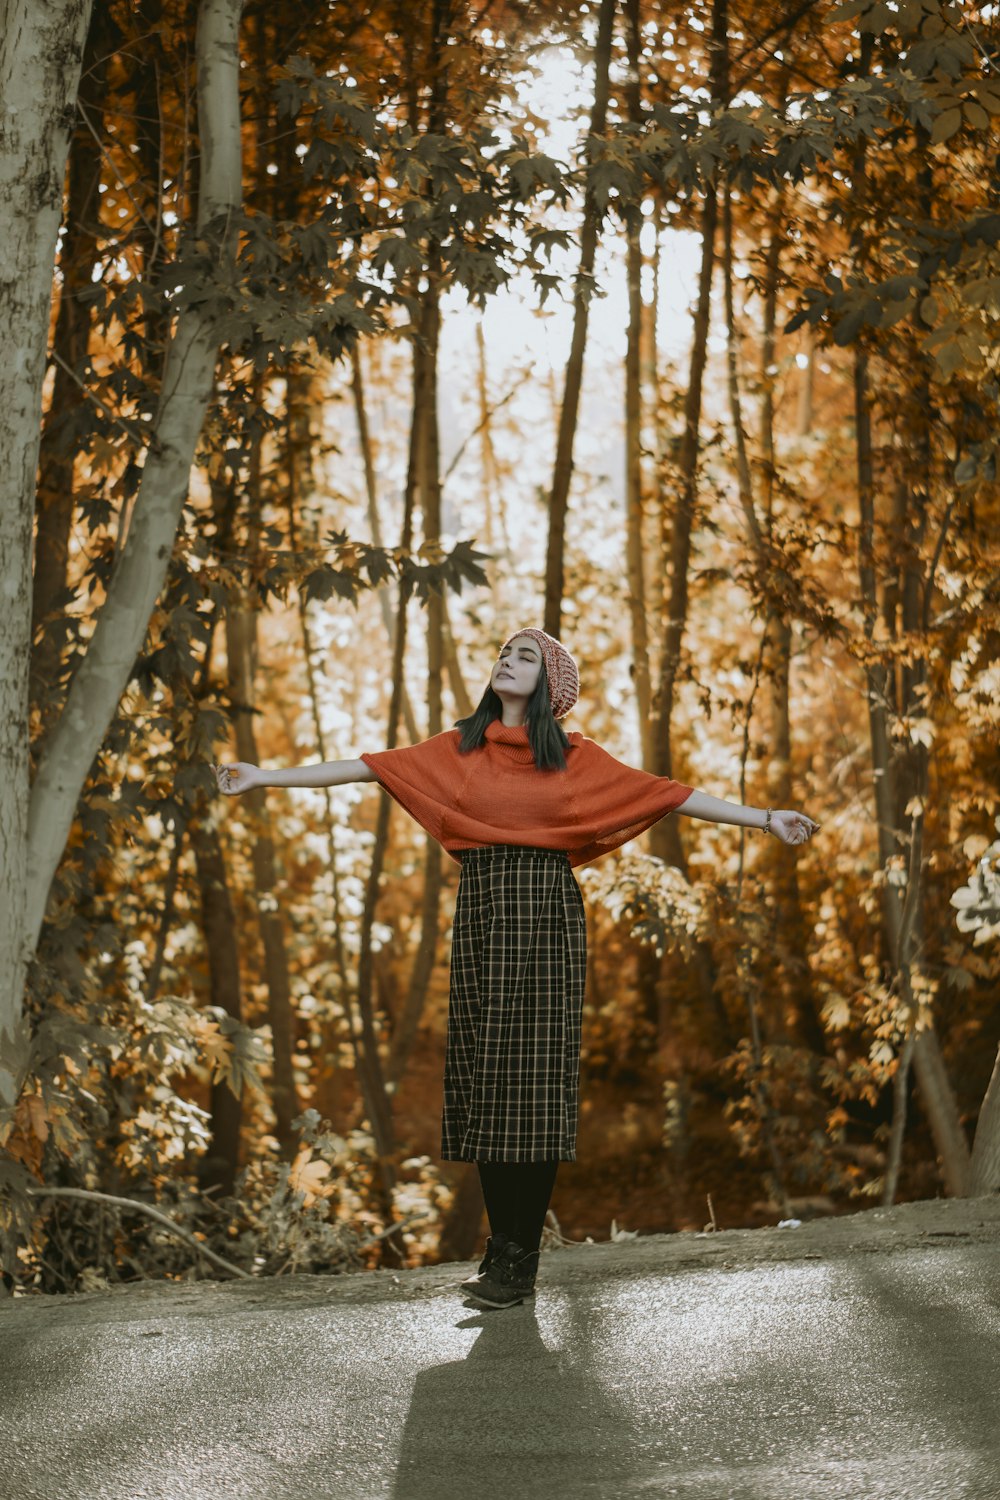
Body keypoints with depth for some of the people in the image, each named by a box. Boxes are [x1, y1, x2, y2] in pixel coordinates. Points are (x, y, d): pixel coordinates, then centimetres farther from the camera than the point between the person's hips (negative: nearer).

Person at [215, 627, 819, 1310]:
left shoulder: (576, 757, 7)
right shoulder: (458, 749, 13)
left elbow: (662, 793, 5)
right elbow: (372, 768, 11)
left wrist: (763, 818, -1)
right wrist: (266, 776, 7)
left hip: (546, 919, -3)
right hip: (481, 916, 3)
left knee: (534, 1078, -8)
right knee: (484, 1079, -1)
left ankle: (519, 1261, -6)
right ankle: (505, 1250, 6)